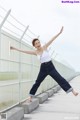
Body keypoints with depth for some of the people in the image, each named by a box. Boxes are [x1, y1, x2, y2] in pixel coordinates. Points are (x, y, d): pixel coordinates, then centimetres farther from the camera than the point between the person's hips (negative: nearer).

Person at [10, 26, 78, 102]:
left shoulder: (44, 47, -3)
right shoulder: (35, 52, 2)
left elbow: (52, 40, -10)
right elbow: (24, 51, 6)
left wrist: (59, 33, -16)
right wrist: (15, 49, 7)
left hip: (50, 67, -2)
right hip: (43, 68, 2)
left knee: (60, 79, -11)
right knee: (37, 82, 8)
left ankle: (73, 91, -14)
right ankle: (30, 96, 21)